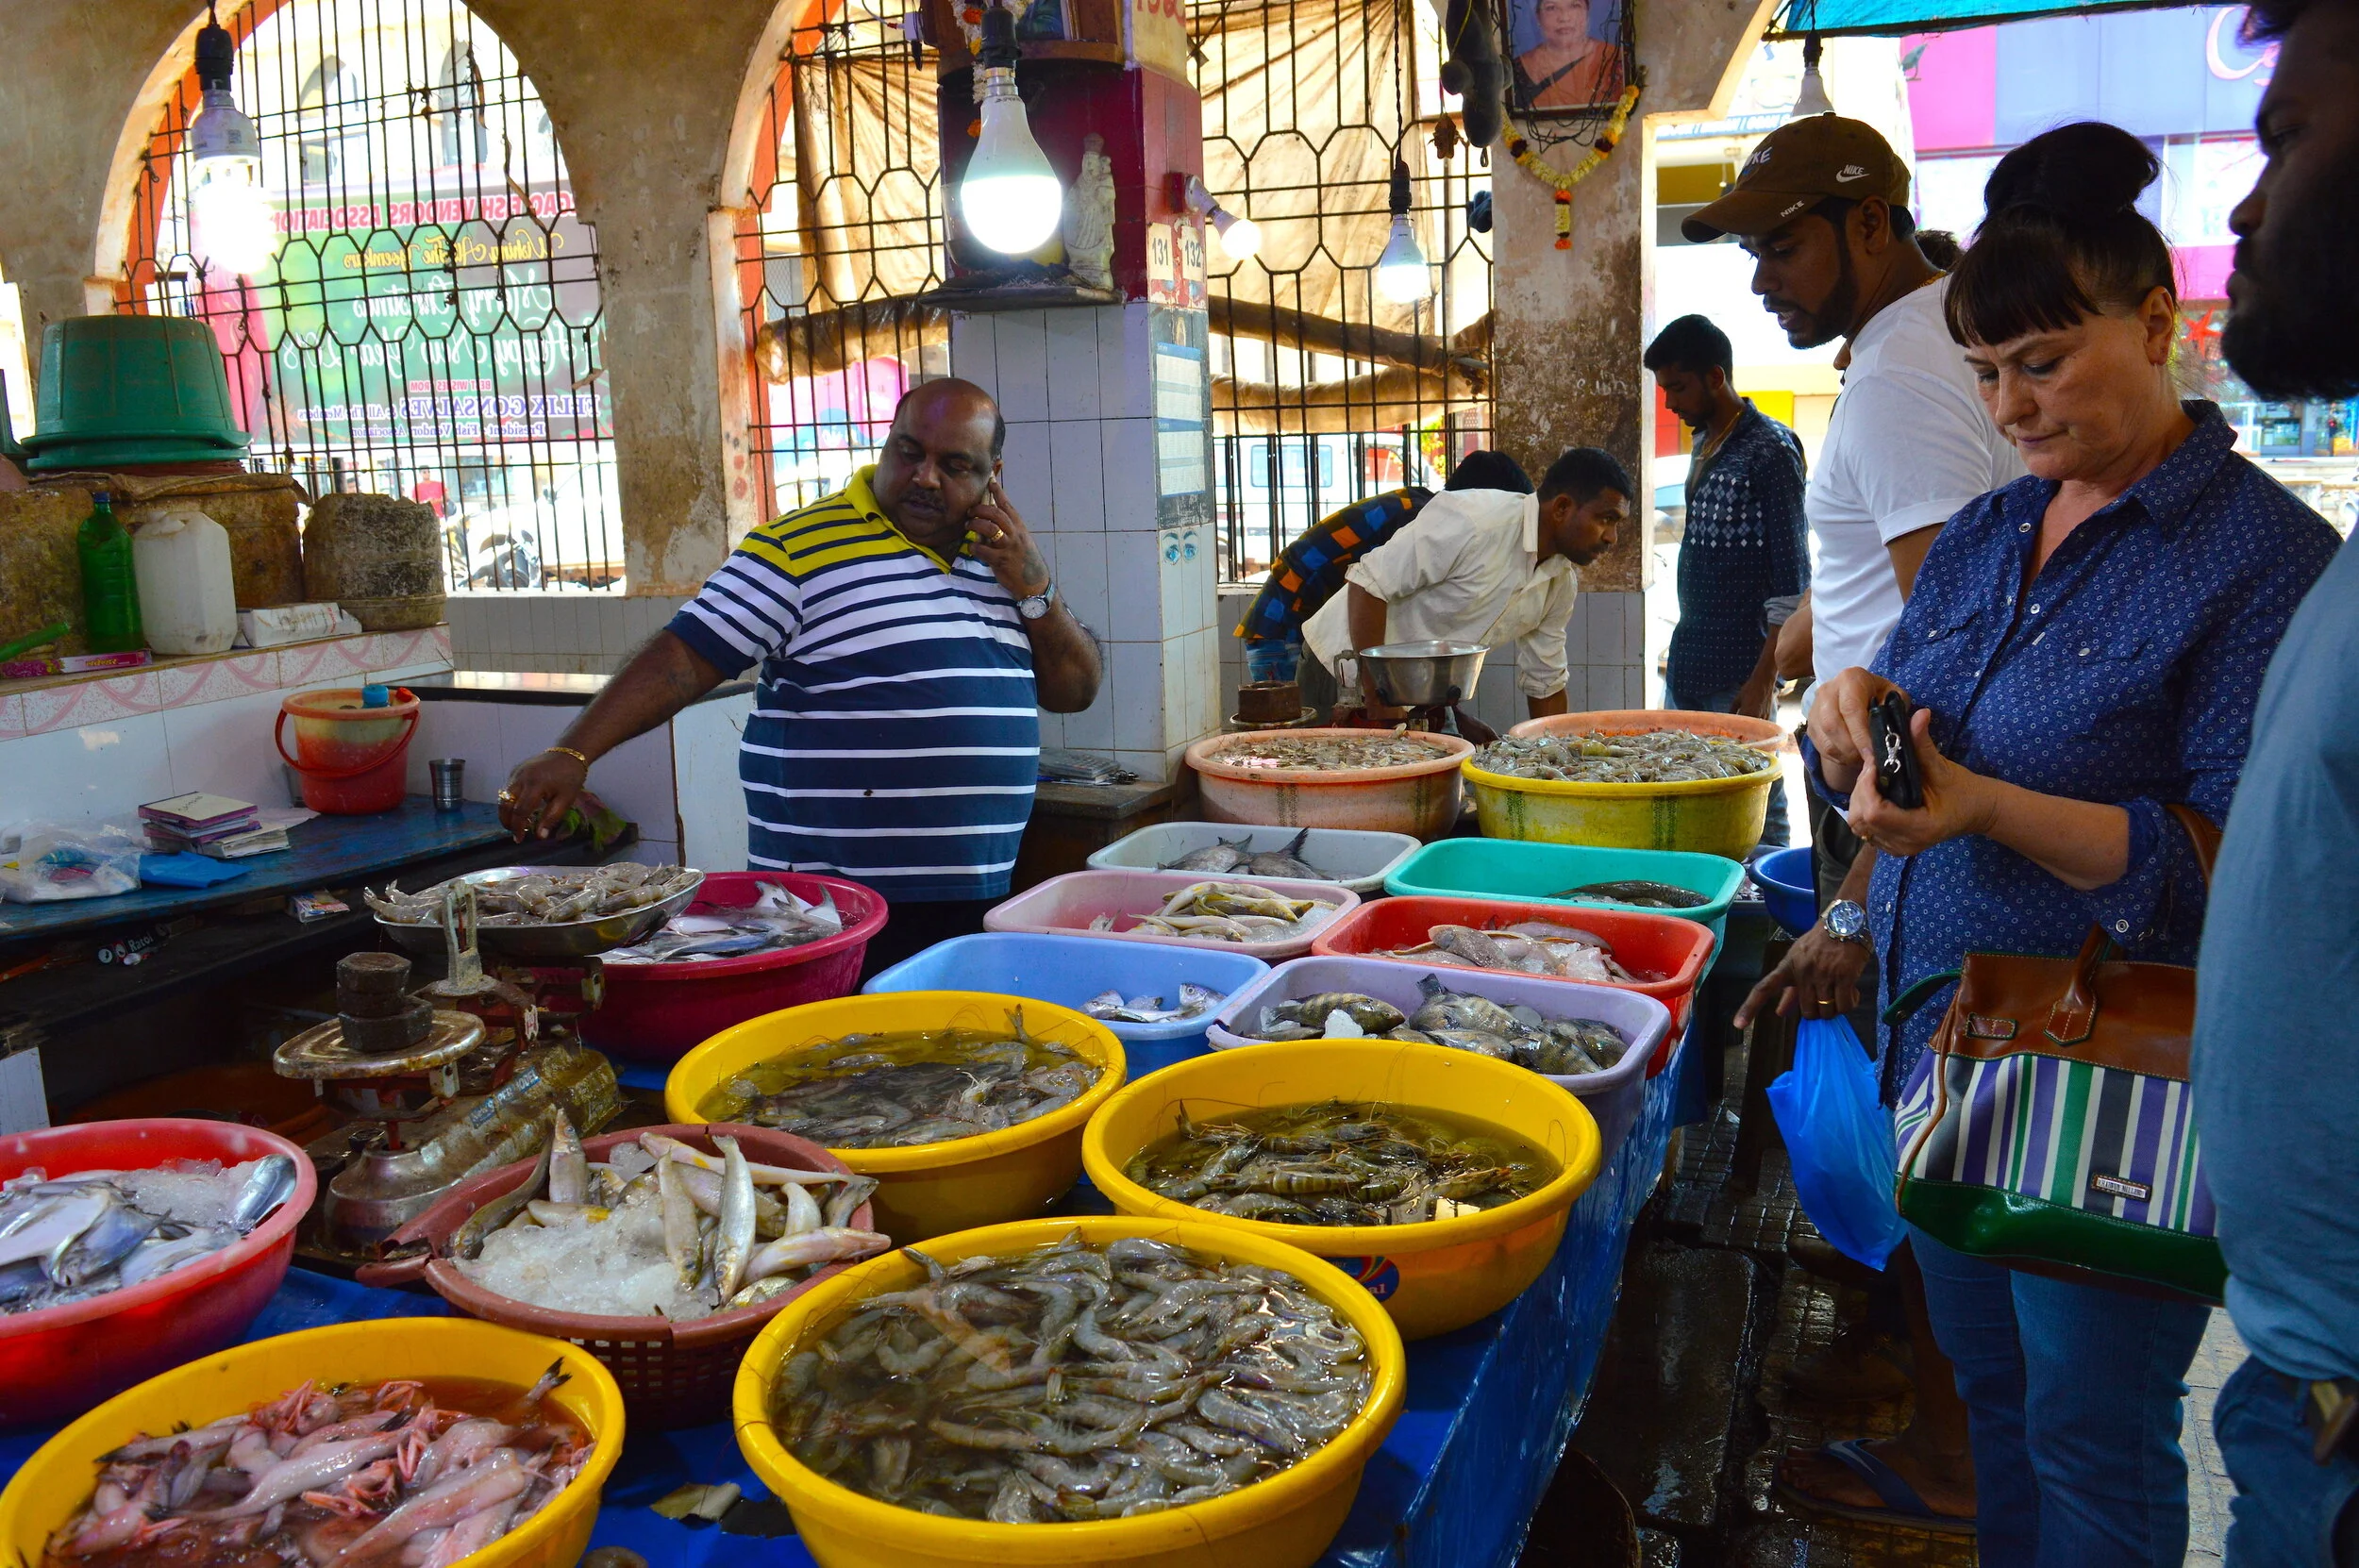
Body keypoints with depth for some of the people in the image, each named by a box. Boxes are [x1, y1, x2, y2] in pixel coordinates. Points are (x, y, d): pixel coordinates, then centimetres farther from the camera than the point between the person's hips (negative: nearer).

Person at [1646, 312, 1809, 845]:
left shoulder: (1770, 449, -10)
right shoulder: (1705, 446, 15)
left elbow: (1791, 580, -13)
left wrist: (1765, 677, -17)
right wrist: (1680, 656, 17)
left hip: (1739, 668, -8)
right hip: (1690, 662, 8)